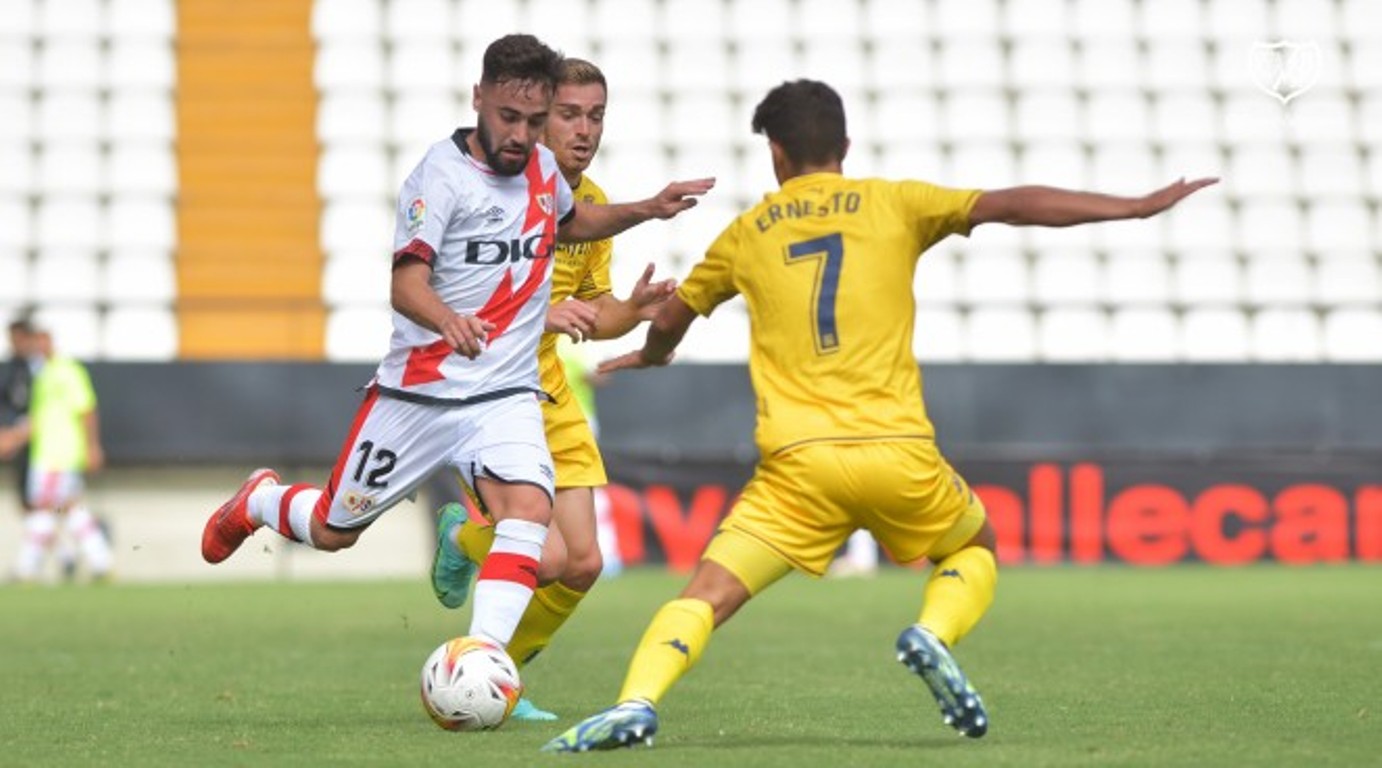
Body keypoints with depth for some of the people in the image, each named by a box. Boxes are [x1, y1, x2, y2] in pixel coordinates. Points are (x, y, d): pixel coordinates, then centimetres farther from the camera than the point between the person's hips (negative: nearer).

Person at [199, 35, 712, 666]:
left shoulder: (541, 167, 6)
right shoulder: (441, 175, -15)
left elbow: (572, 221, 31)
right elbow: (405, 284, -27)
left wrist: (645, 210, 15)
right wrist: (448, 320, -48)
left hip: (505, 395, 4)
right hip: (418, 392, -4)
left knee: (528, 508, -25)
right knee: (333, 531, 11)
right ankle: (258, 501, 45)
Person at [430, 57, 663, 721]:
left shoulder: (593, 204, 6)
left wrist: (634, 311, -7)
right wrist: (540, 314, -33)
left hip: (548, 393, 7)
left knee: (583, 564, 0)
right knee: (546, 555, -19)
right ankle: (463, 539, 16)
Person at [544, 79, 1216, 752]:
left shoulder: (748, 232, 16)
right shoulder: (892, 204, 10)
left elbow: (669, 321, 30)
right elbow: (1013, 206, 3)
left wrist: (650, 356, 54)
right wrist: (1140, 206, 6)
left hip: (797, 463, 0)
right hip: (899, 453, 0)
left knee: (706, 596, -1)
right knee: (976, 550, 26)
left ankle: (635, 705, -27)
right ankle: (932, 633, -5)